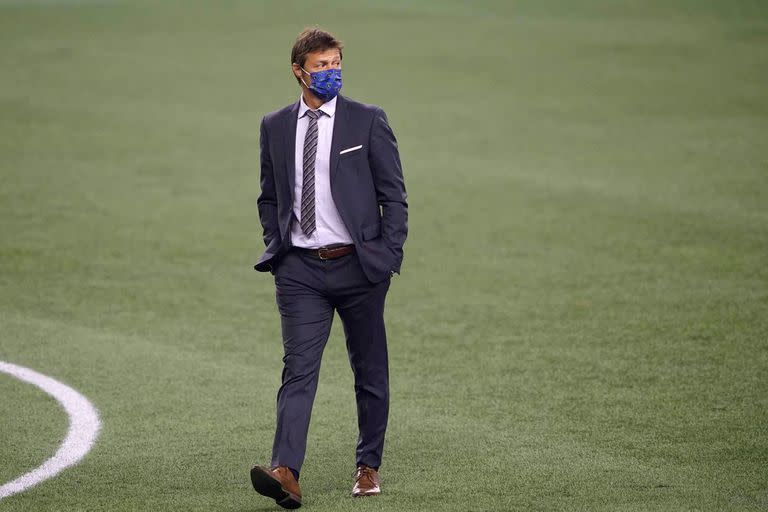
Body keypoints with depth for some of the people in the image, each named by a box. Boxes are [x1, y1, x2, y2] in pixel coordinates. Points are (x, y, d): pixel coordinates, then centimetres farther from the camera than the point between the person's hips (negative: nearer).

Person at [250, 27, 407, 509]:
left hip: (358, 267, -1)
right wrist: (276, 247, 7)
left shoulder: (367, 121, -1)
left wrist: (390, 254, -6)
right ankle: (286, 473, -23)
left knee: (370, 372, 9)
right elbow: (269, 197, 18)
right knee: (299, 370, -11)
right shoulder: (275, 126, 6)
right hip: (300, 270, 1)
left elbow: (394, 194, 1)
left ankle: (369, 467, 23)